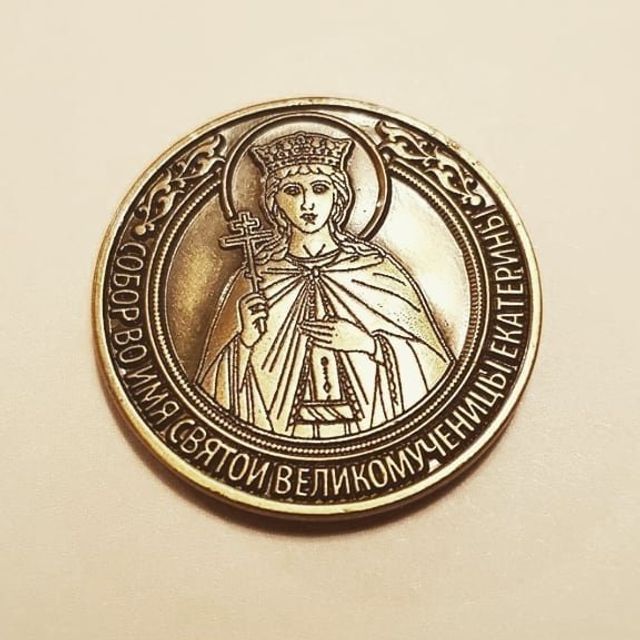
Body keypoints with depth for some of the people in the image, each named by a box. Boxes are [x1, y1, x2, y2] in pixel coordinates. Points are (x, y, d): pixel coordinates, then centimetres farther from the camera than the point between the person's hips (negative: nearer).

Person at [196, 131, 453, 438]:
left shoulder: (377, 268, 0)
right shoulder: (253, 281, 3)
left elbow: (435, 366, 1)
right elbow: (217, 393, 6)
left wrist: (367, 343, -10)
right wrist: (246, 341, -9)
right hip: (284, 440, -1)